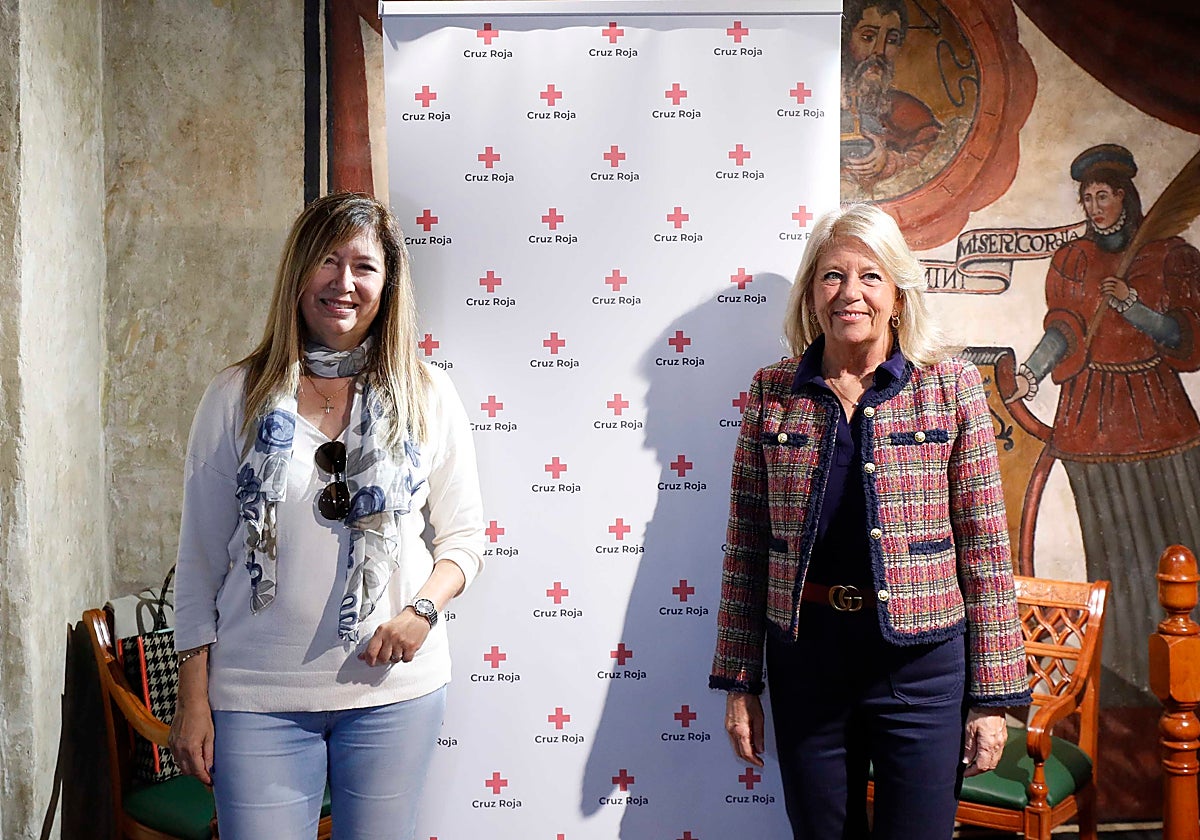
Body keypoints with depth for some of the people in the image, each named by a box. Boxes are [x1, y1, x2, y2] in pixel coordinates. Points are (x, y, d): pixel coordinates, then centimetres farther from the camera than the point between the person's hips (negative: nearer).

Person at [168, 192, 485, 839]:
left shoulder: (426, 397, 1)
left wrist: (423, 608, -13)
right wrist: (192, 700, 1)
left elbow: (464, 536, 7)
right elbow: (201, 557, 2)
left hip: (395, 687, 1)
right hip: (260, 697, 0)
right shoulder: (237, 397, 0)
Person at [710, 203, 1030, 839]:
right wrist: (739, 682, 3)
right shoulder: (772, 392, 2)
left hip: (921, 660, -2)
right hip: (805, 655, 2)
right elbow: (746, 547, 4)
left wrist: (993, 695, -4)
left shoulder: (951, 386, -3)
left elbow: (985, 548, -3)